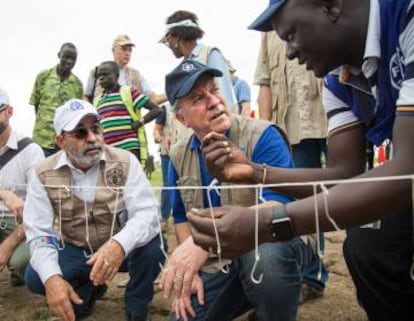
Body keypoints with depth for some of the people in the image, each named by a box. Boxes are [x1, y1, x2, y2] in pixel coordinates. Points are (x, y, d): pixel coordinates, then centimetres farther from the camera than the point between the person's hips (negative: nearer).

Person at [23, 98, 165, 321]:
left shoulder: (125, 162, -15)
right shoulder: (43, 175, -11)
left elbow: (146, 212, -24)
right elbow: (38, 232, -15)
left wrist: (119, 244, -47)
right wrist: (52, 277, -35)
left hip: (120, 249, -1)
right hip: (75, 251, 2)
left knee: (151, 246, -31)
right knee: (35, 278, -22)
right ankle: (88, 290, 12)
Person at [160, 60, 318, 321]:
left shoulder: (262, 136, -16)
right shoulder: (178, 158, 2)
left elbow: (277, 209, -29)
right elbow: (182, 218, 13)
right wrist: (188, 269, -3)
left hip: (272, 246, -5)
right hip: (217, 265, 5)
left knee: (263, 256, -38)